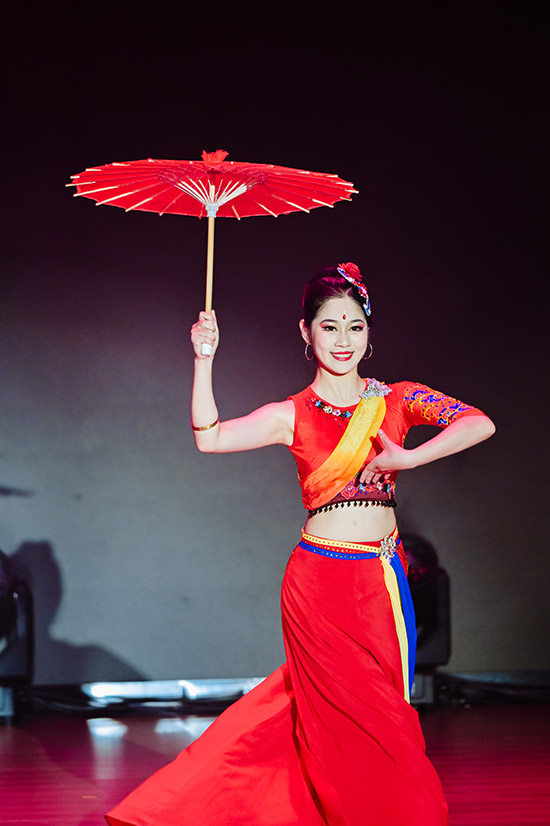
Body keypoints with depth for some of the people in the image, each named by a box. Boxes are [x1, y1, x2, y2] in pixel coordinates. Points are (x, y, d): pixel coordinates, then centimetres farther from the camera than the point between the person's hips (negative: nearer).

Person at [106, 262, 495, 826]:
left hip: (383, 583, 3)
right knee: (357, 724, 0)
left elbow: (479, 424, -8)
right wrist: (204, 359, -17)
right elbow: (209, 437, -10)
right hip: (321, 583, -3)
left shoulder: (397, 400, 5)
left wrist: (409, 458, -19)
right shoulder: (292, 415, 2)